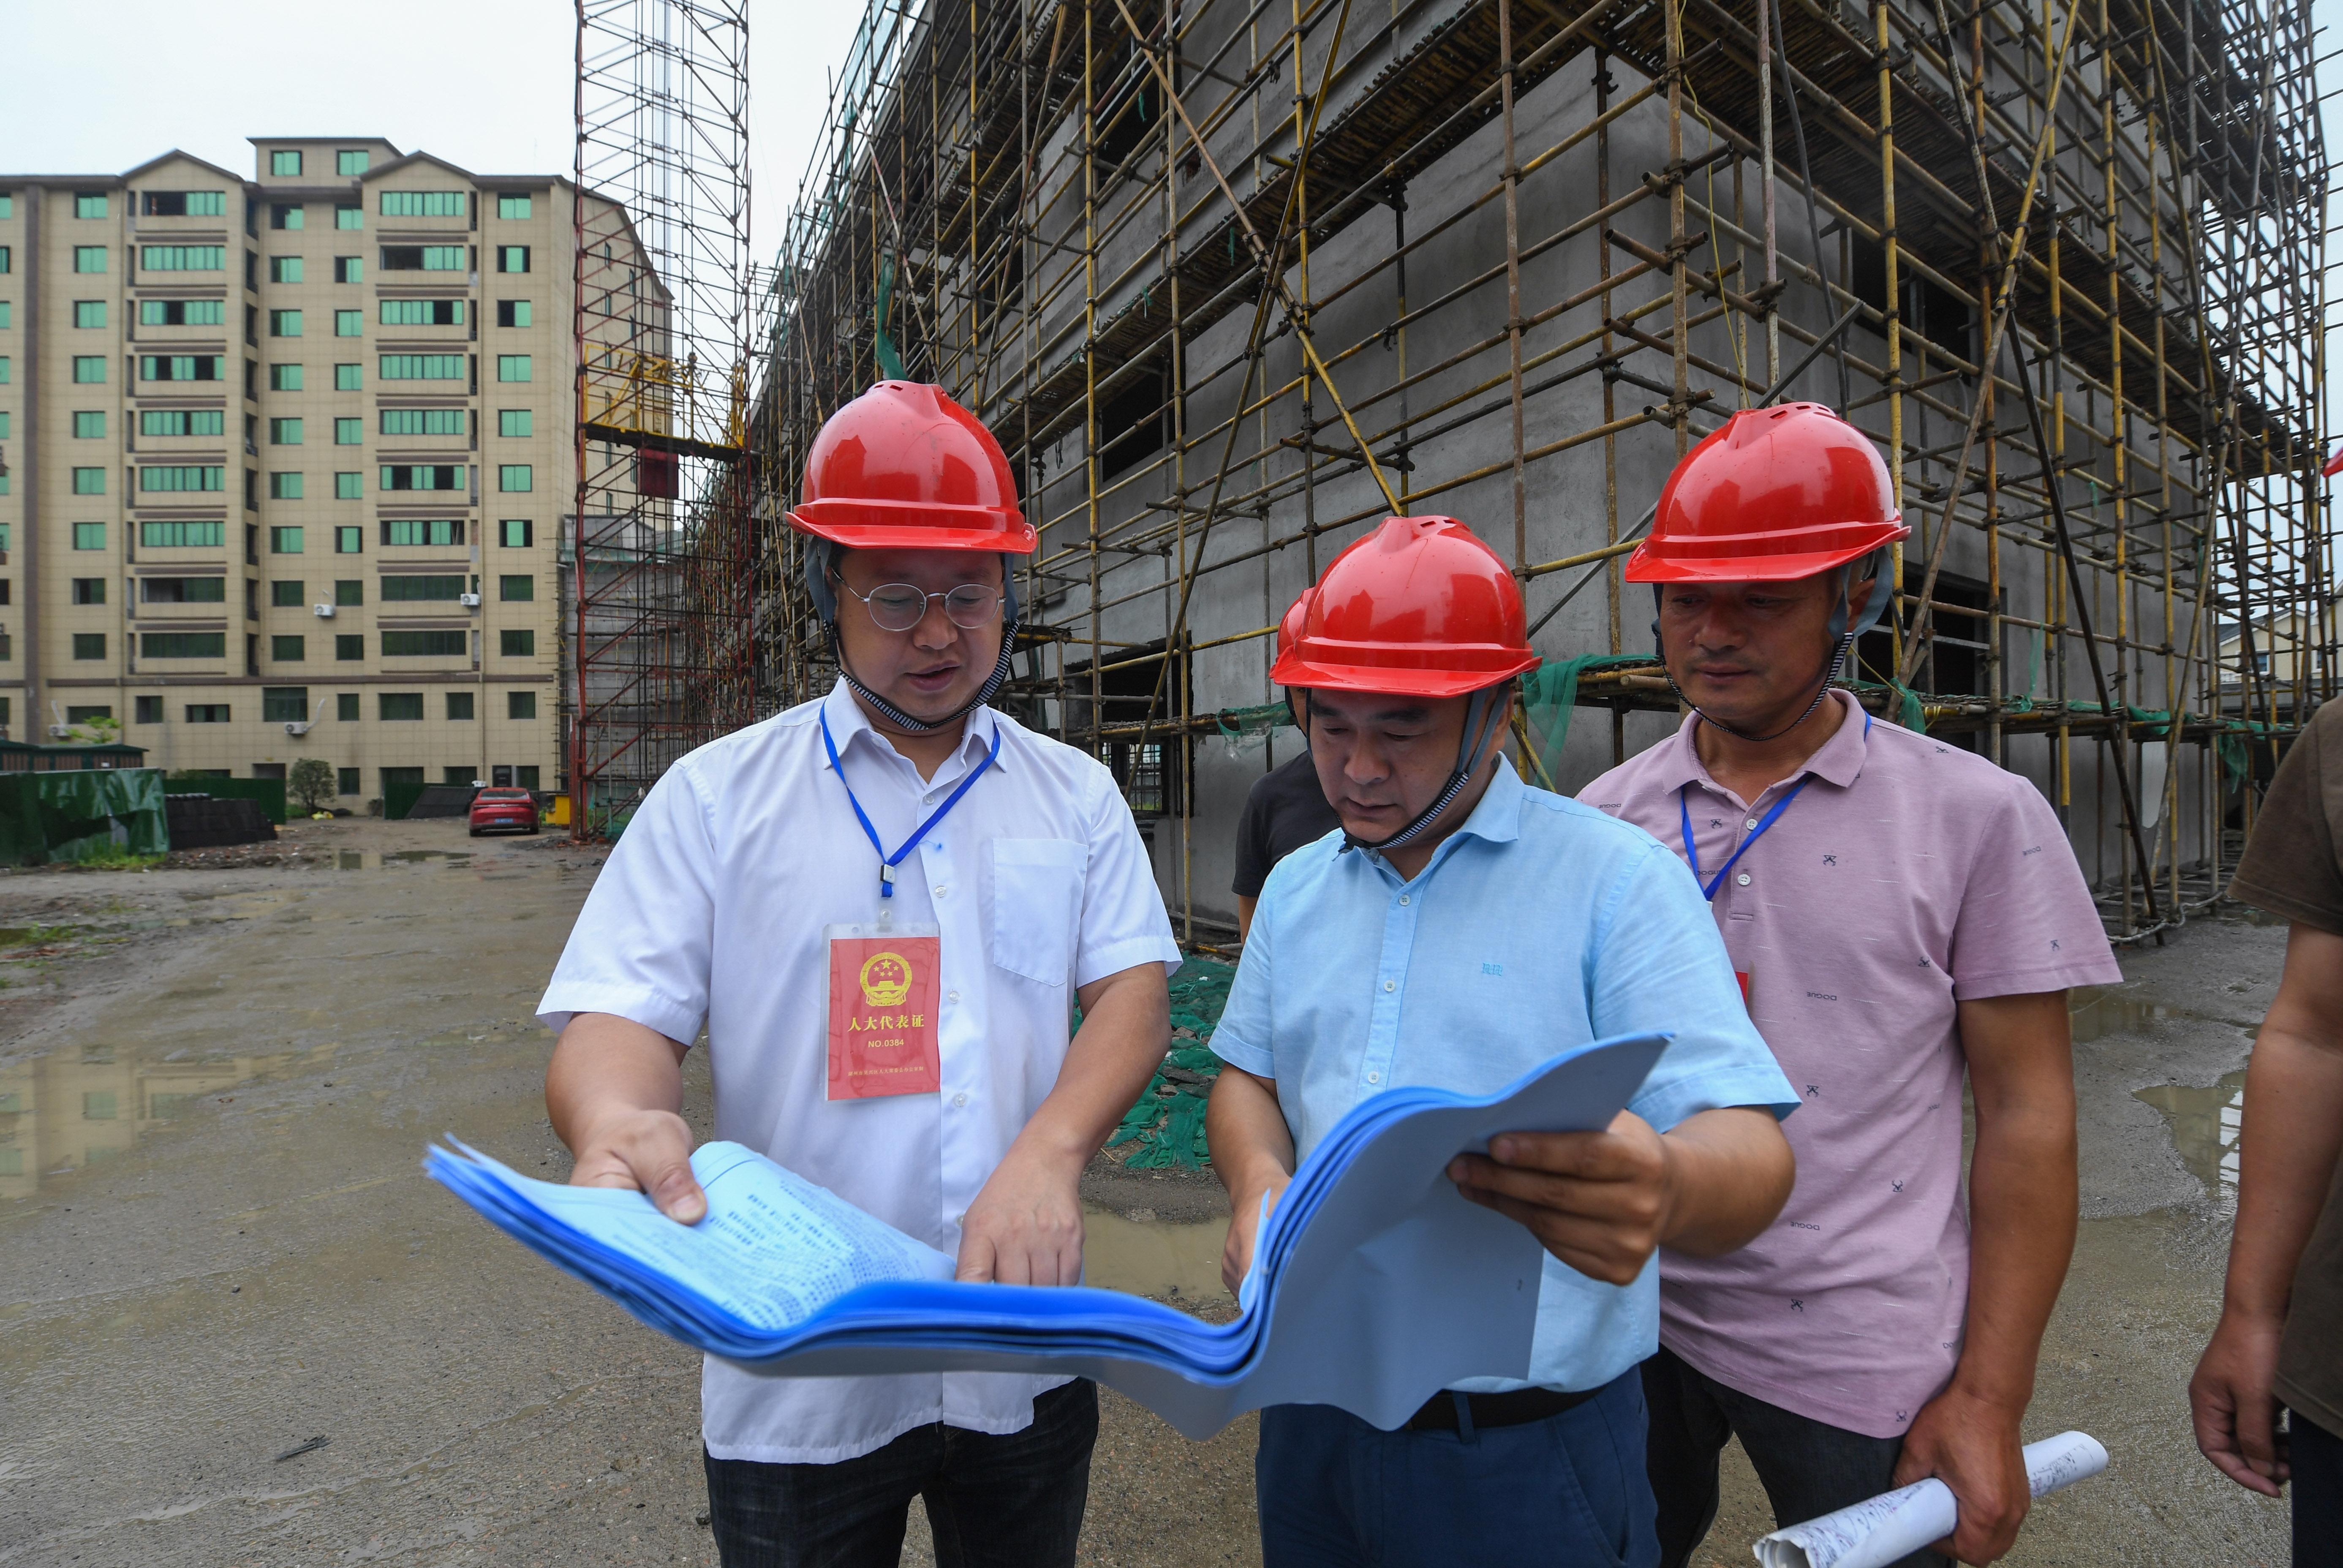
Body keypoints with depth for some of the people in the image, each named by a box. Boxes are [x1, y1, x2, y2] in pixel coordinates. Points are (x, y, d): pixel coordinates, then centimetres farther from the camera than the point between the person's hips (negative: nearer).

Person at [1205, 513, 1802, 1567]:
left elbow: (1748, 1150, -21)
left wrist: (1667, 1187, -43)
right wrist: (1259, 1184, -11)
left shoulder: (1619, 881, -14)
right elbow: (1248, 1073, 10)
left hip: (1528, 1450, -4)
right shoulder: (1295, 886, 4)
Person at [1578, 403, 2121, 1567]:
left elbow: (2026, 1111, -6)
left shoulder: (1975, 816, -7)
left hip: (1857, 1355, -2)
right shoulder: (1603, 817, -1)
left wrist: (1989, 1398, -7)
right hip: (1628, 1313, 3)